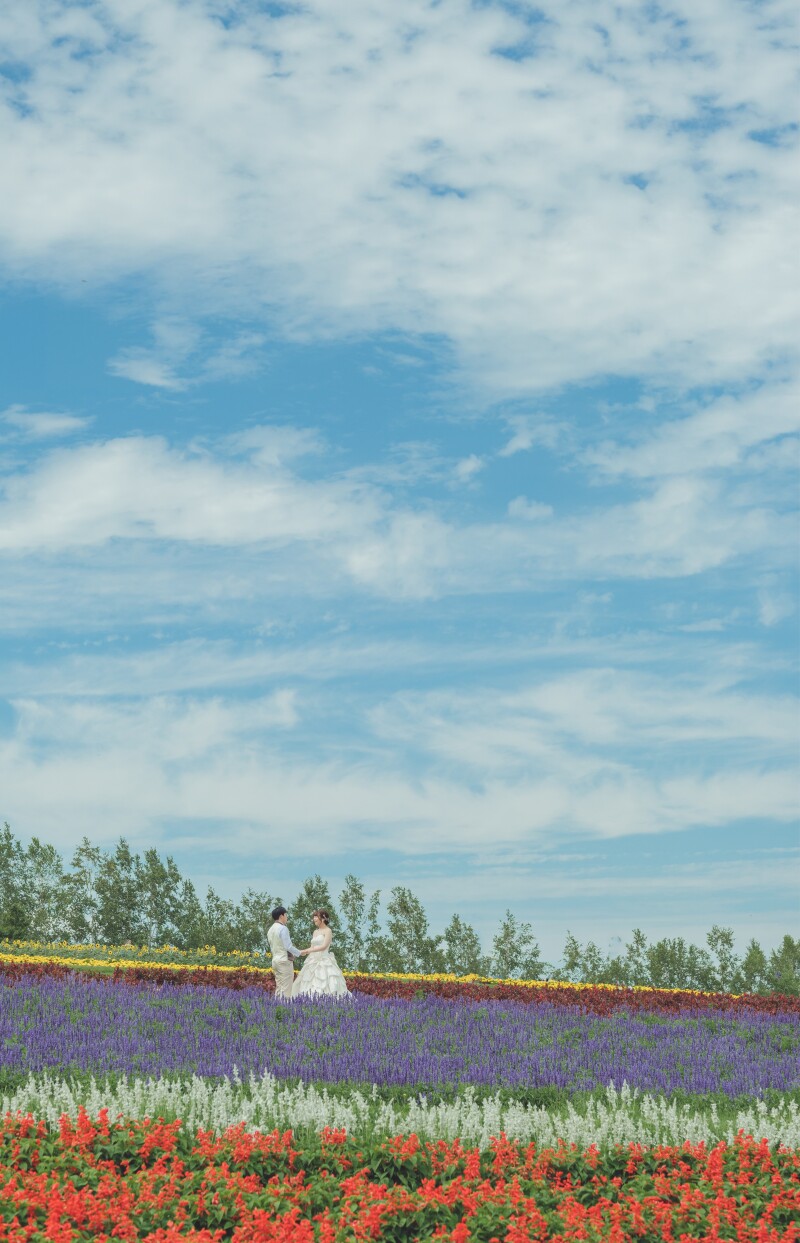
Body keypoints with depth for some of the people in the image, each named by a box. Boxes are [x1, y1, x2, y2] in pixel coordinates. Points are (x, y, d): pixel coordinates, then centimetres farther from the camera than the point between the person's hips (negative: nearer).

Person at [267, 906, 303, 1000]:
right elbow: (288, 946, -18)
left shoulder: (270, 930, 13)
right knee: (286, 989, -7)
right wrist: (299, 953, -3)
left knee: (279, 988, 10)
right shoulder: (283, 928, -14)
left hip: (275, 960, 8)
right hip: (285, 961, -8)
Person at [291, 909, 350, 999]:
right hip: (314, 962, 8)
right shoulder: (315, 932, 17)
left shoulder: (327, 931, -5)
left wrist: (306, 951, -21)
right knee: (311, 987, 1)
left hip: (324, 961, -8)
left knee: (324, 987, -14)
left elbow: (324, 946, -17)